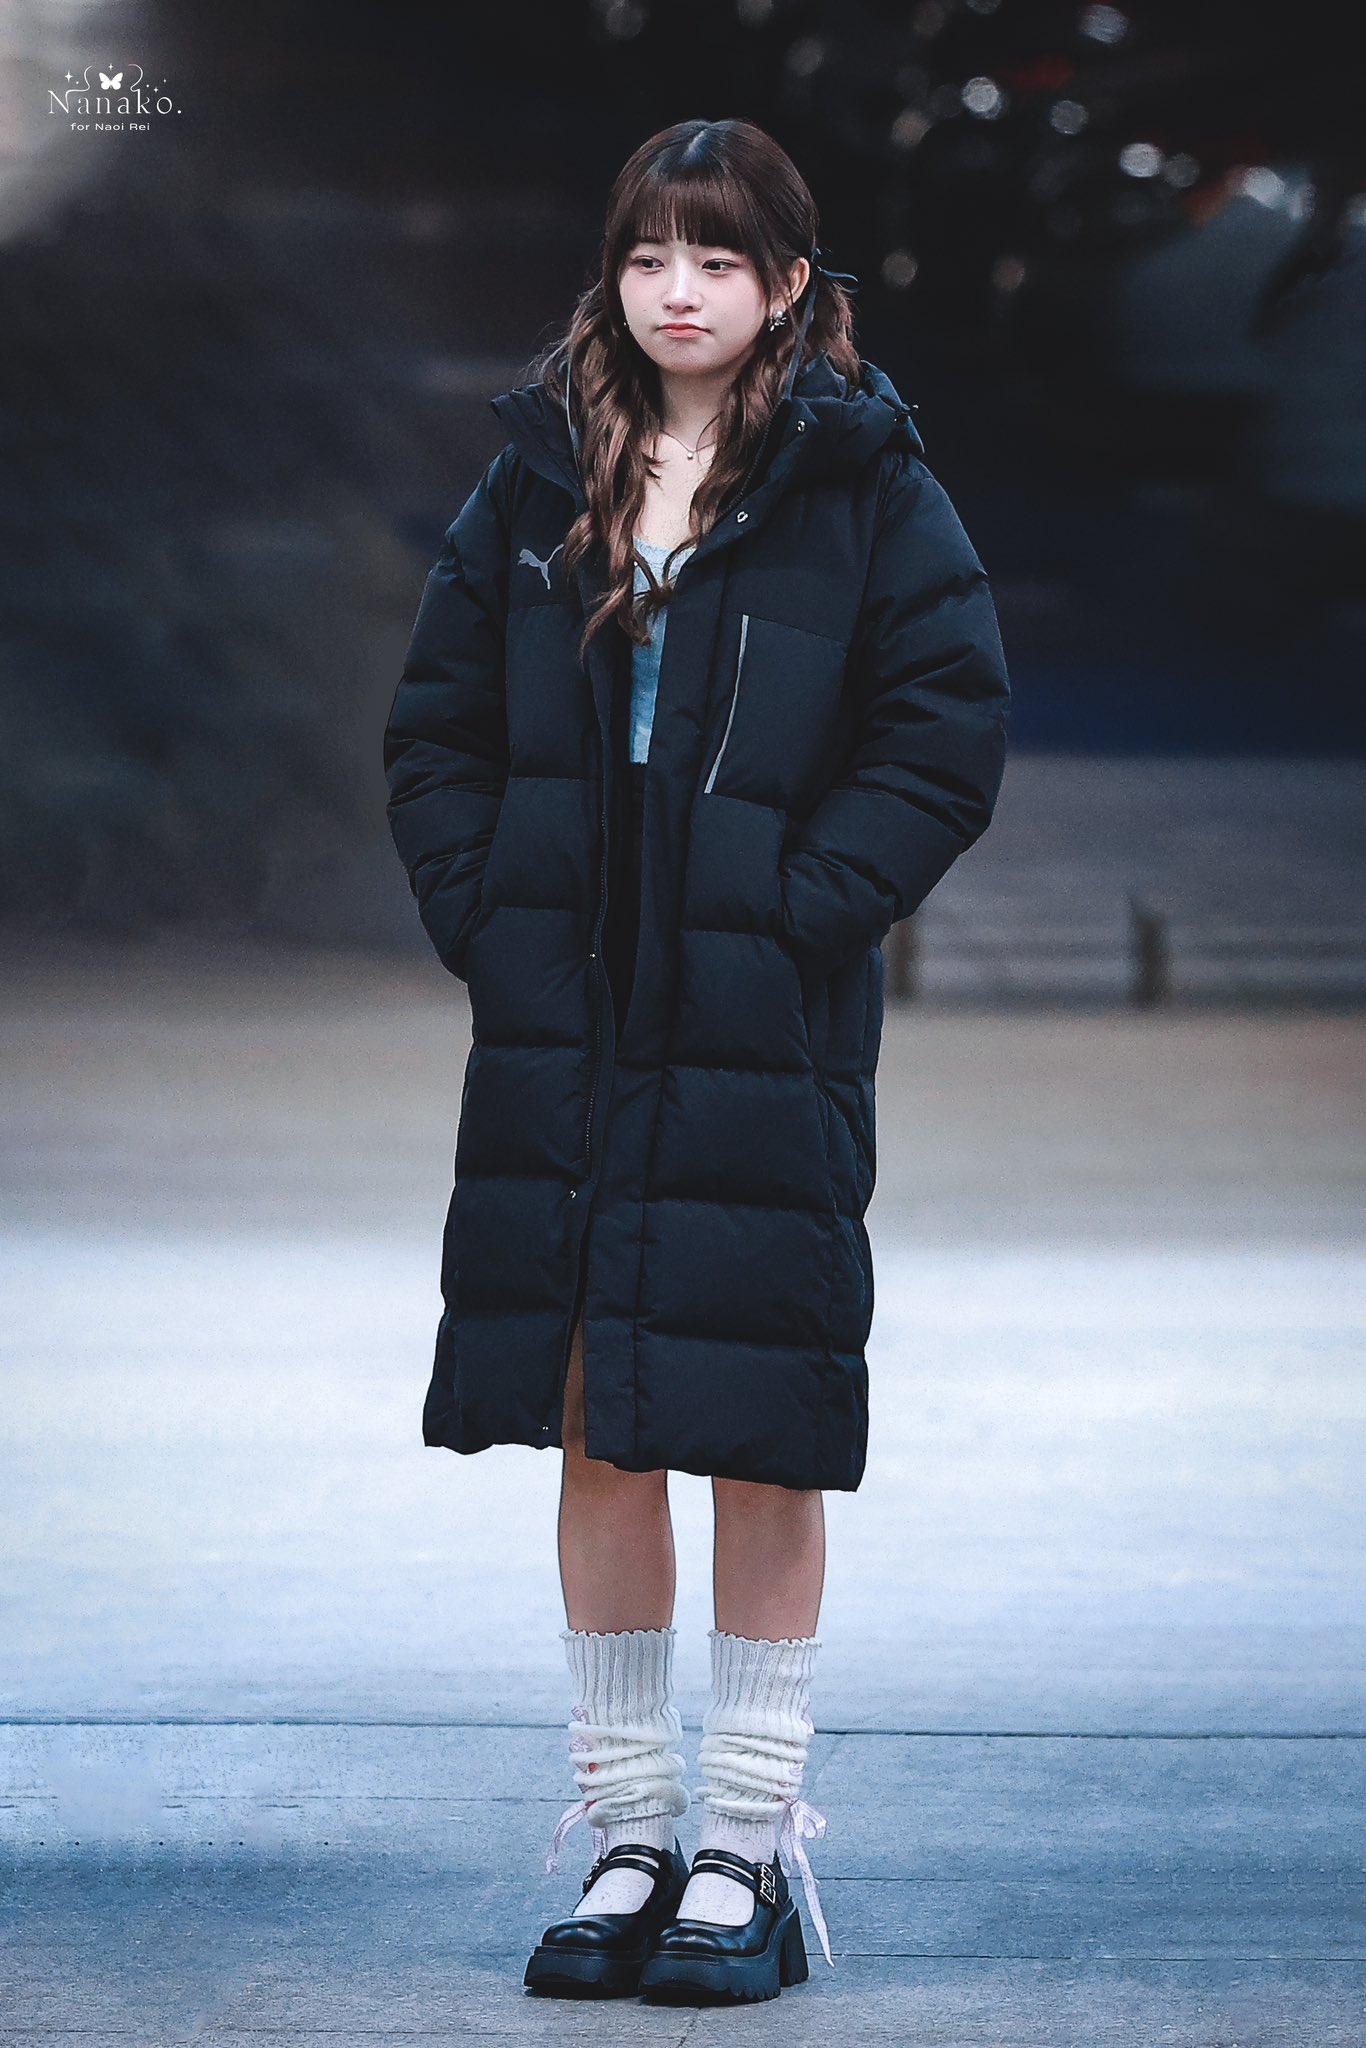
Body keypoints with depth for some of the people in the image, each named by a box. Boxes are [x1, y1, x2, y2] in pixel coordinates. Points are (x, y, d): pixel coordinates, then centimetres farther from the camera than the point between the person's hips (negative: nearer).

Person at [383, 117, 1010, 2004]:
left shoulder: (863, 486, -2)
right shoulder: (541, 481, 9)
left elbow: (949, 732, -6)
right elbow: (438, 724, 13)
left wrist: (801, 916, -12)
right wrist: (481, 914, 0)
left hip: (768, 1043, -4)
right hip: (565, 1029, 4)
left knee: (760, 1432, 1)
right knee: (594, 1422, 8)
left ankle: (748, 1847, 11)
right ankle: (626, 1834, 17)